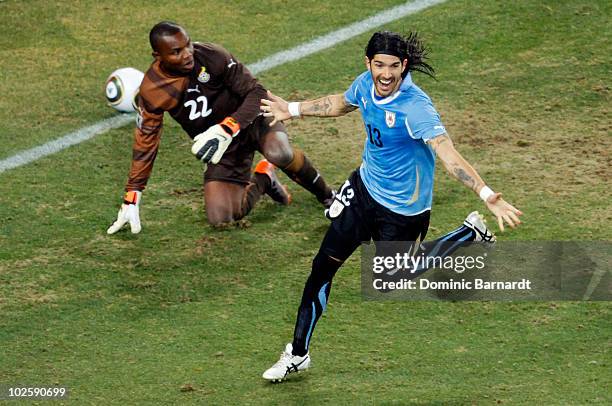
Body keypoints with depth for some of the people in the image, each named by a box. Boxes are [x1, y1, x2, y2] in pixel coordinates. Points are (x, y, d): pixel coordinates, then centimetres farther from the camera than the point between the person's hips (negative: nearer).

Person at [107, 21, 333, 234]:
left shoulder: (212, 56, -23)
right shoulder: (151, 92, -15)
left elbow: (256, 93, -20)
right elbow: (145, 143, -4)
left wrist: (226, 129, -36)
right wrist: (131, 201, -5)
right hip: (223, 145, 3)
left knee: (279, 154, -37)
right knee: (219, 218, -16)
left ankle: (324, 194, -4)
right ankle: (262, 179, 14)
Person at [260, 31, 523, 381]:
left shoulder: (415, 107, -32)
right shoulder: (366, 84, -10)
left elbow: (448, 154, -41)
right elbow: (342, 103, 15)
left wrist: (488, 195, -53)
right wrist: (293, 110, 24)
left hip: (402, 208, -6)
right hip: (365, 188, 6)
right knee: (324, 265, 1)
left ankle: (470, 235, 29)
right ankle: (297, 355, 14)